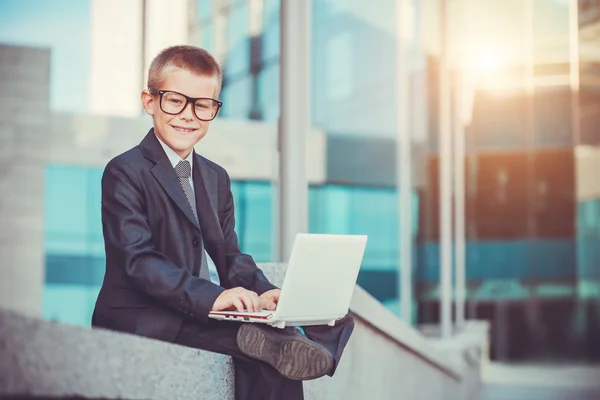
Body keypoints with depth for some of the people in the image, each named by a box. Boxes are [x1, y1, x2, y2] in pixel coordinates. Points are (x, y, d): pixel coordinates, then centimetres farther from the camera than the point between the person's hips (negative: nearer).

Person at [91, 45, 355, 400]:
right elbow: (138, 260, -19)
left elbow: (230, 256, 15)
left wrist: (262, 292, -8)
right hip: (141, 318, -7)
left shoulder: (217, 178, 20)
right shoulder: (125, 173, -7)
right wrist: (210, 297, -32)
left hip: (205, 314, 7)